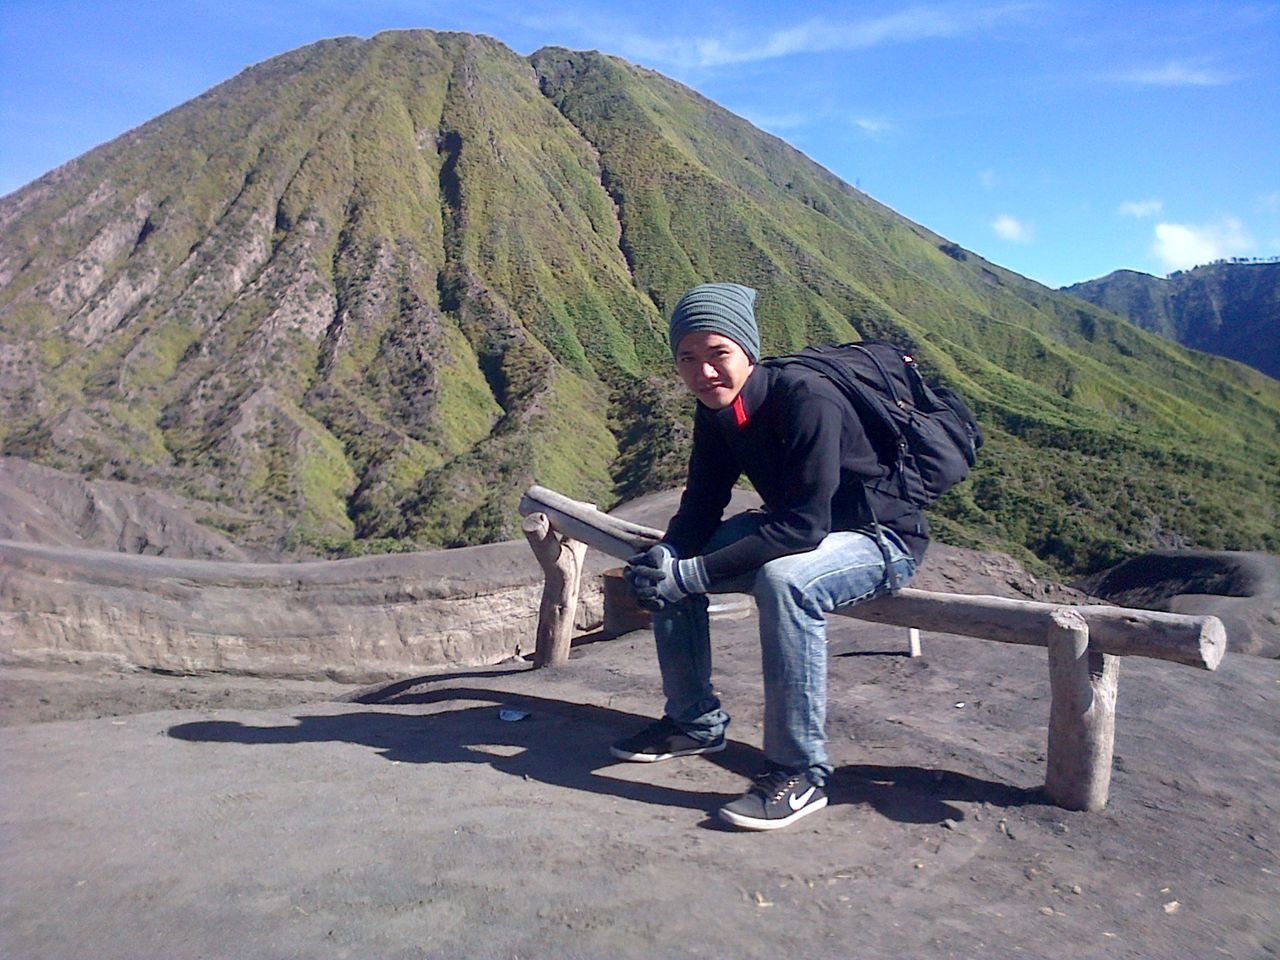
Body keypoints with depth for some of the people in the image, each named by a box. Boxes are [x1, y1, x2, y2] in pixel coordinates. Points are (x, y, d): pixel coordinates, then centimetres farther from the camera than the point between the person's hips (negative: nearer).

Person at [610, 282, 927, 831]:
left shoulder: (807, 400, -30)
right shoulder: (715, 411, -6)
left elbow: (804, 527, -34)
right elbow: (702, 503, 0)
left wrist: (692, 574, -35)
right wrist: (666, 557, -22)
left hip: (881, 537, -8)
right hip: (794, 526, 8)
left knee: (783, 579, -38)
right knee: (669, 568, -2)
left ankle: (801, 772, -21)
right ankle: (695, 722, 15)